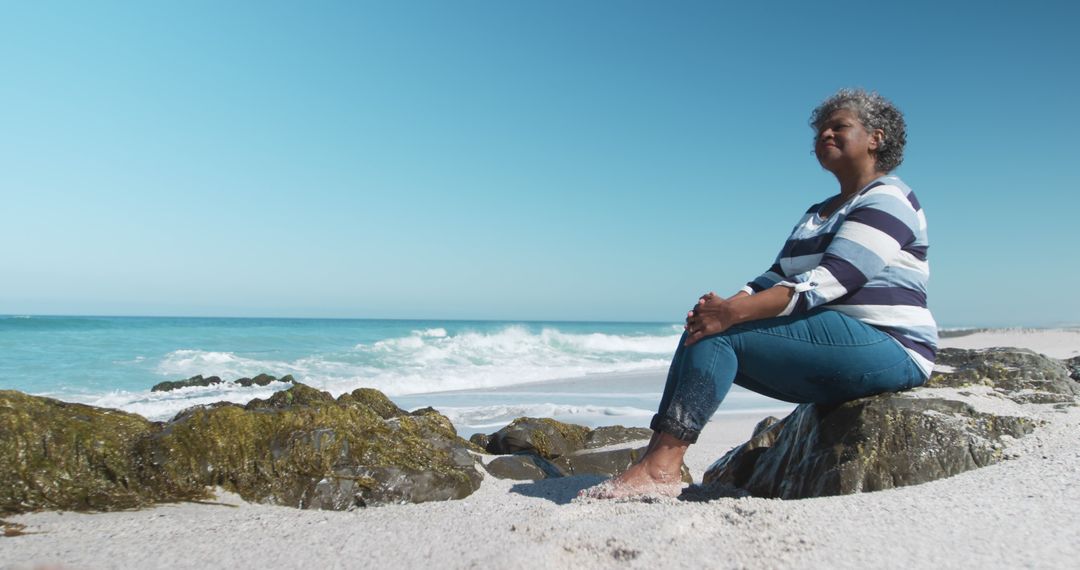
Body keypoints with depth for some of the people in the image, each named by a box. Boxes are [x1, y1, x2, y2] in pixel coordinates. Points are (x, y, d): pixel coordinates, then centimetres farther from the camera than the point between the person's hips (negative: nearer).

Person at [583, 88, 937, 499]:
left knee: (717, 333, -22)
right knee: (704, 328, -7)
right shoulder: (817, 214, 24)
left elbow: (829, 280, -21)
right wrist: (727, 303, -11)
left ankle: (662, 467, -26)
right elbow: (777, 277, 11)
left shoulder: (887, 200, -6)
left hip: (884, 348, -9)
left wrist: (735, 313, -30)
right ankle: (658, 457, -17)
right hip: (837, 351, 9)